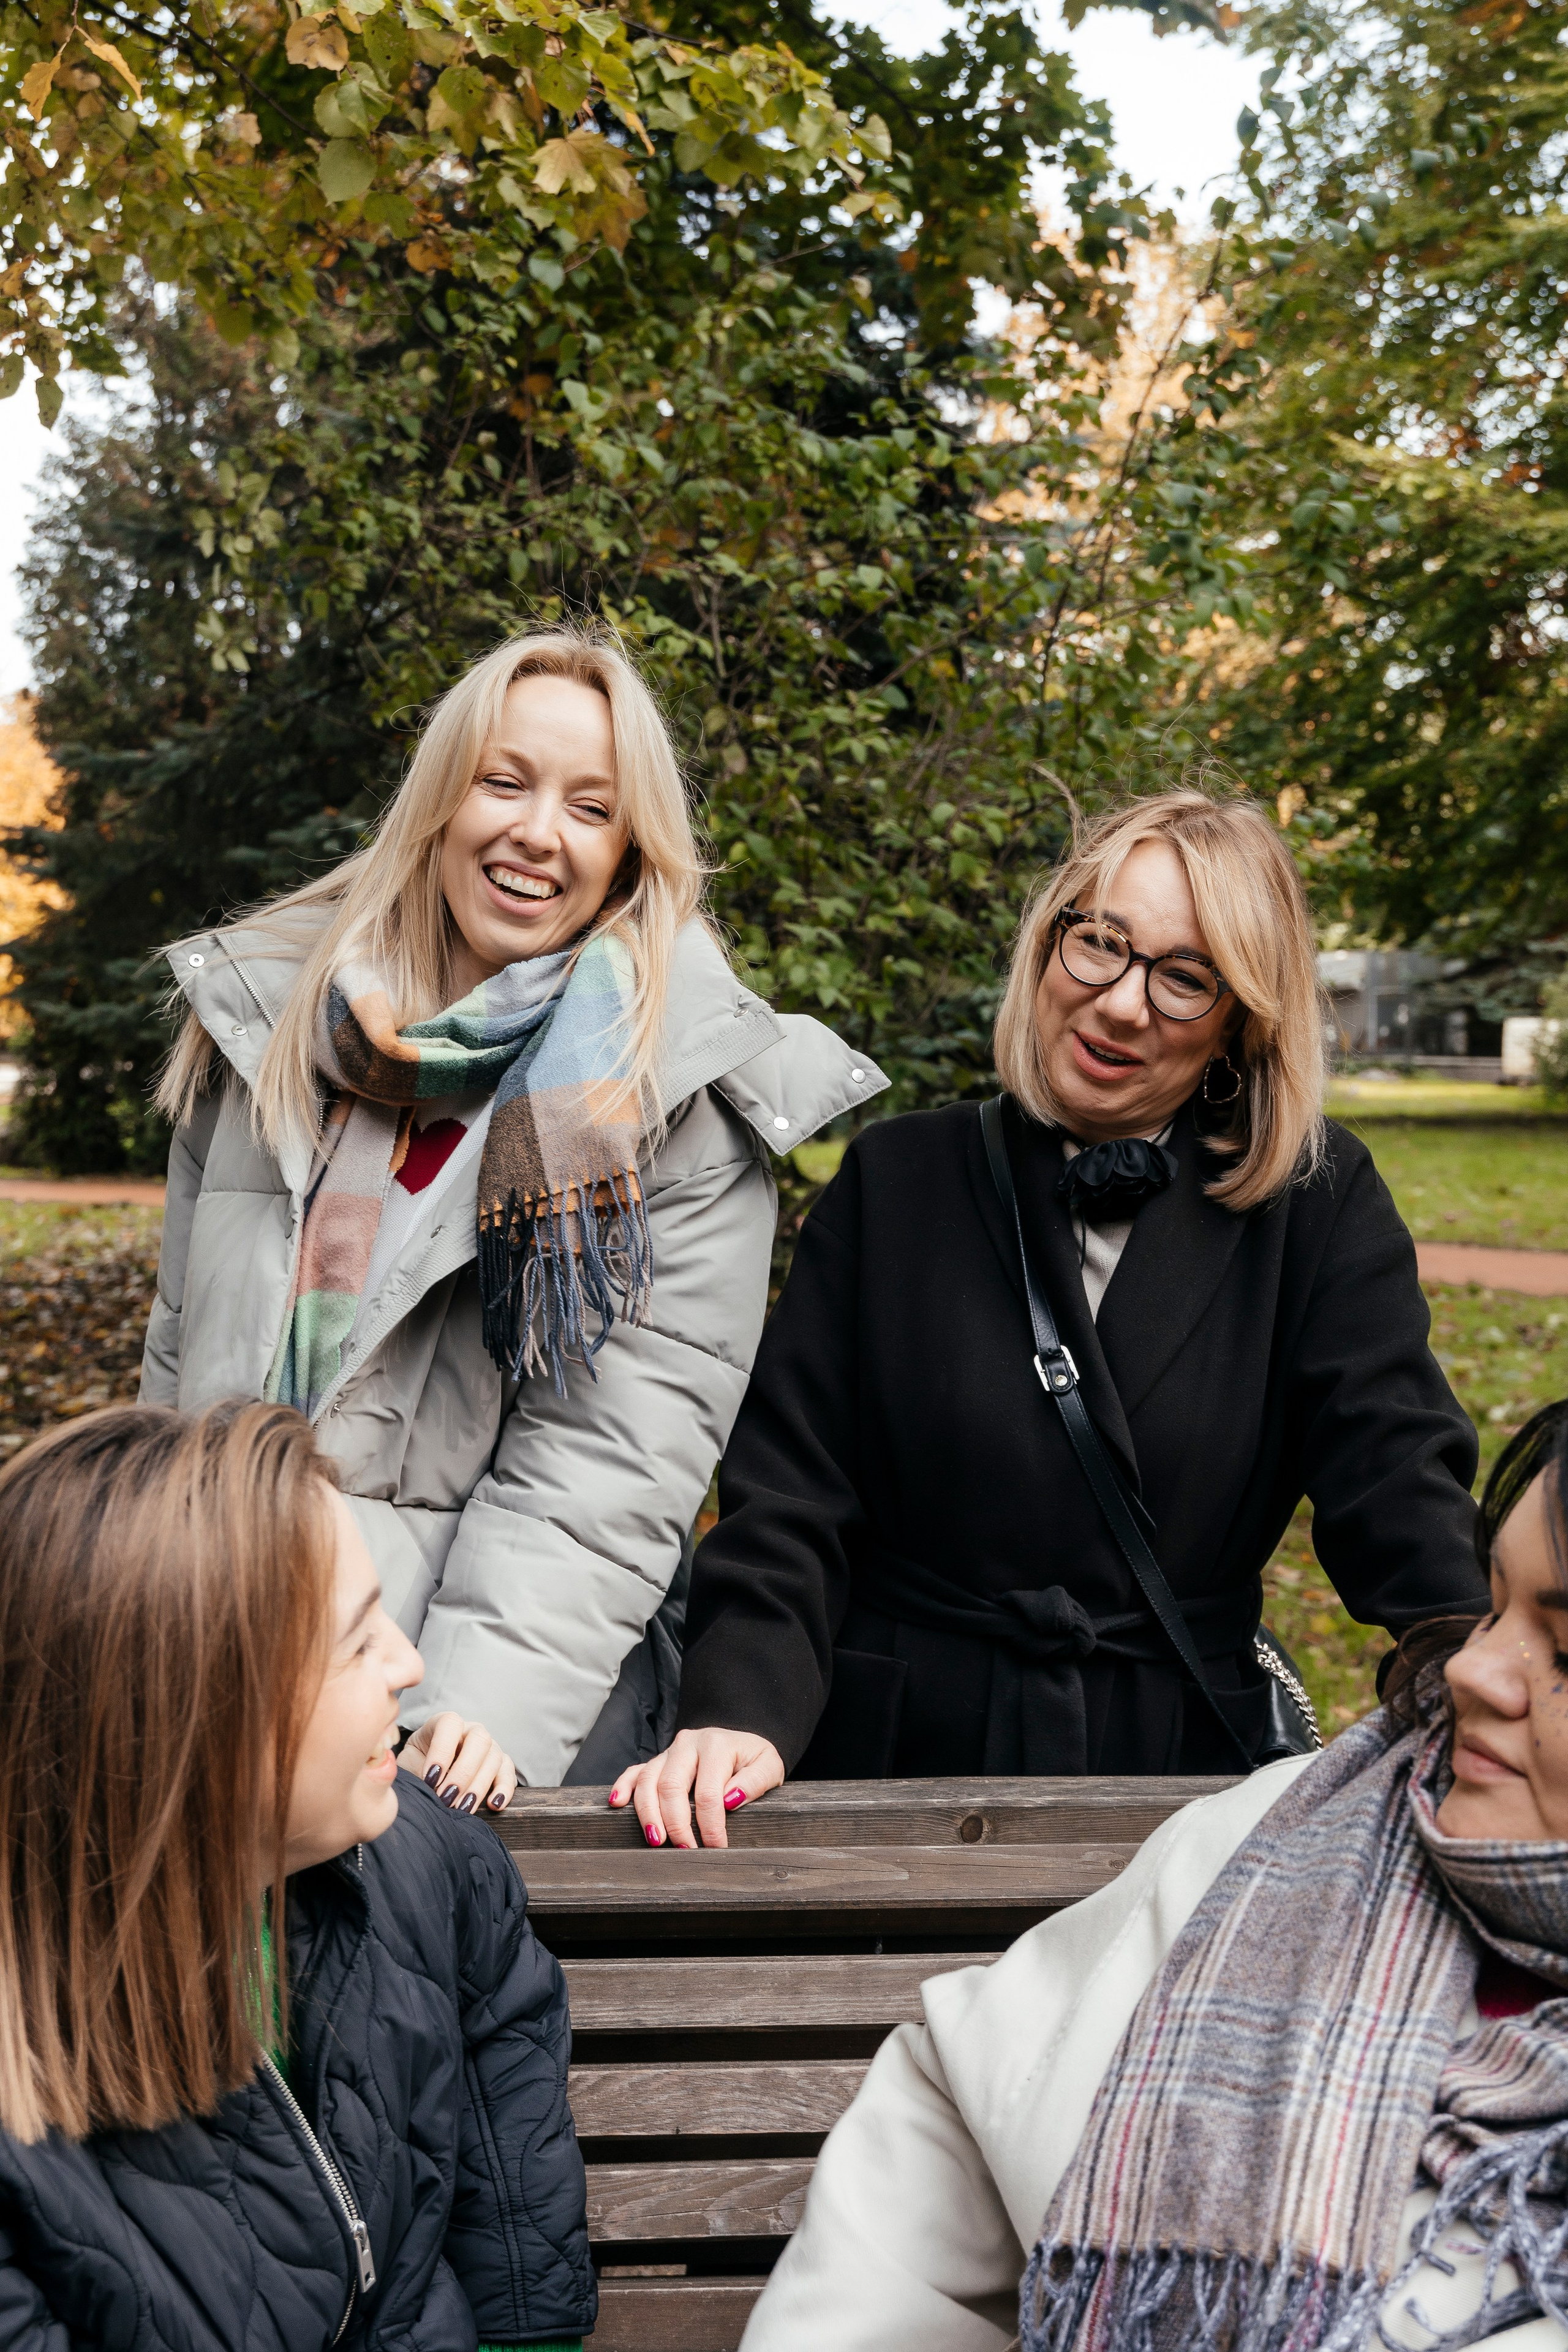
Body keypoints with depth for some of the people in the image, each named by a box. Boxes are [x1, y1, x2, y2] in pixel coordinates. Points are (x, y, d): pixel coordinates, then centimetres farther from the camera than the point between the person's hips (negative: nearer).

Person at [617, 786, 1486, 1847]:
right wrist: (743, 1711, -15)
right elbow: (792, 1491, 2)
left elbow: (1400, 1480, -2)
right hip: (895, 1756, 0)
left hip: (1186, 1764, 1)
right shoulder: (899, 1180, 7)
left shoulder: (1319, 1210, 7)